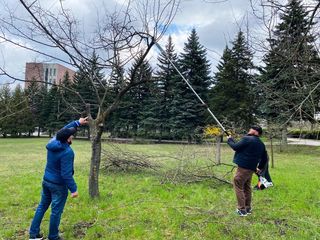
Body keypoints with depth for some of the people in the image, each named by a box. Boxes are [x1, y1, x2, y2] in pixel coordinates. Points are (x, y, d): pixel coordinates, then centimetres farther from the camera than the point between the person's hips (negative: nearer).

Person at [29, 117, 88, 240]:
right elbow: (66, 174, -26)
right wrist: (73, 189, -18)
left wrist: (77, 122, 23)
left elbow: (64, 130, 16)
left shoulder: (53, 142, -4)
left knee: (42, 206, 20)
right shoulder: (67, 152, -27)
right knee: (56, 211, 7)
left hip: (46, 180, 8)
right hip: (58, 185, -8)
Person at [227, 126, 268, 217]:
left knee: (238, 187, 0)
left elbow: (235, 147, -10)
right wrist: (260, 168, 29)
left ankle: (242, 210, 0)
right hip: (252, 168, 8)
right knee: (247, 188, 19)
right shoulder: (261, 144, 12)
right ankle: (248, 208, 26)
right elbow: (265, 158, 19)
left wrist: (230, 139, 6)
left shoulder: (247, 139, -14)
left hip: (243, 168, -8)